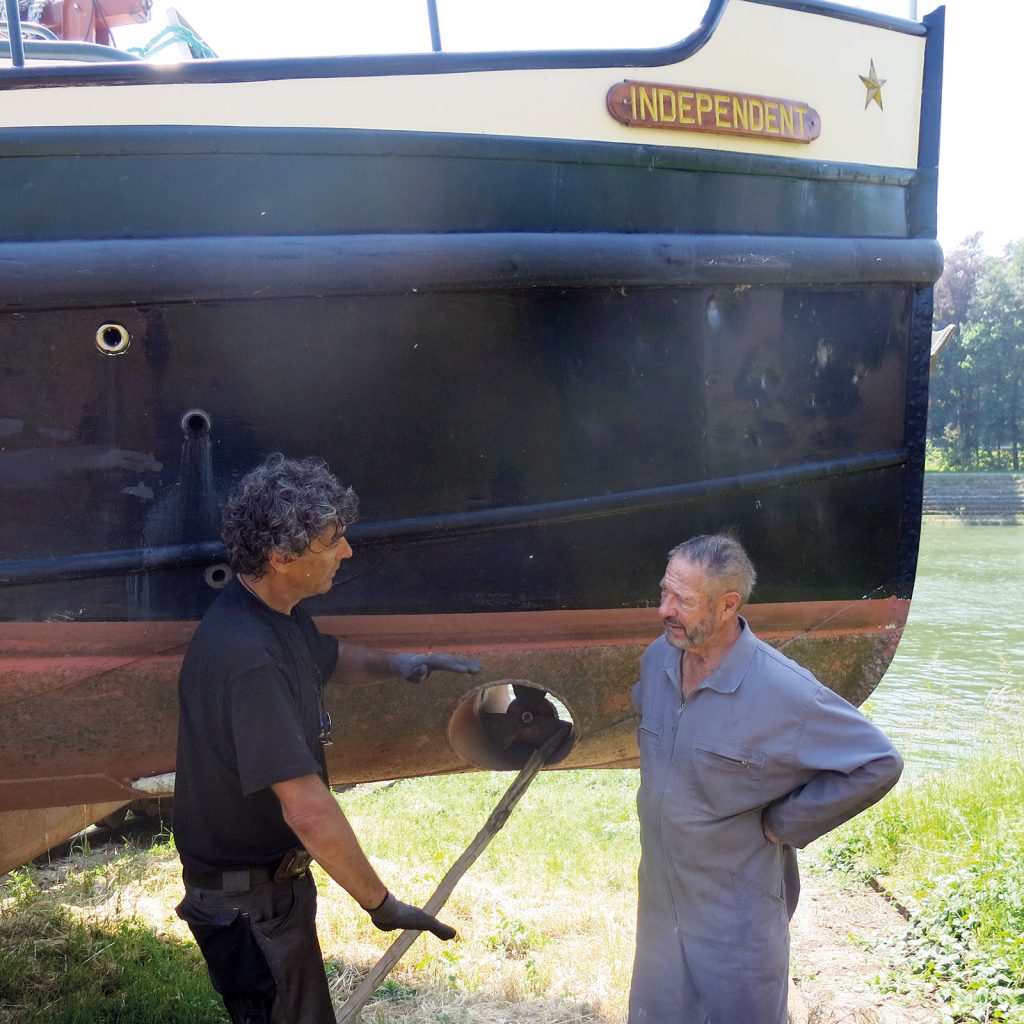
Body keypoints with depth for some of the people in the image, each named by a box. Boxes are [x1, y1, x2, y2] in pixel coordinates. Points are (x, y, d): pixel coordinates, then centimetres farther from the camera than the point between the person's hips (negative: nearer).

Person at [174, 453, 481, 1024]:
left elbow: (330, 658, 22)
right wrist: (381, 905, -26)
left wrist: (395, 665, 2)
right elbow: (309, 811, -35)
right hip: (246, 901, -10)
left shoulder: (278, 614, 0)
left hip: (273, 875, 10)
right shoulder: (247, 659, -33)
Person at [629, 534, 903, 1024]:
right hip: (660, 900, 6)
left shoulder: (782, 691, -25)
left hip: (736, 922, -6)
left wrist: (784, 823, -16)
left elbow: (879, 764, -18)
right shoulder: (657, 659, -4)